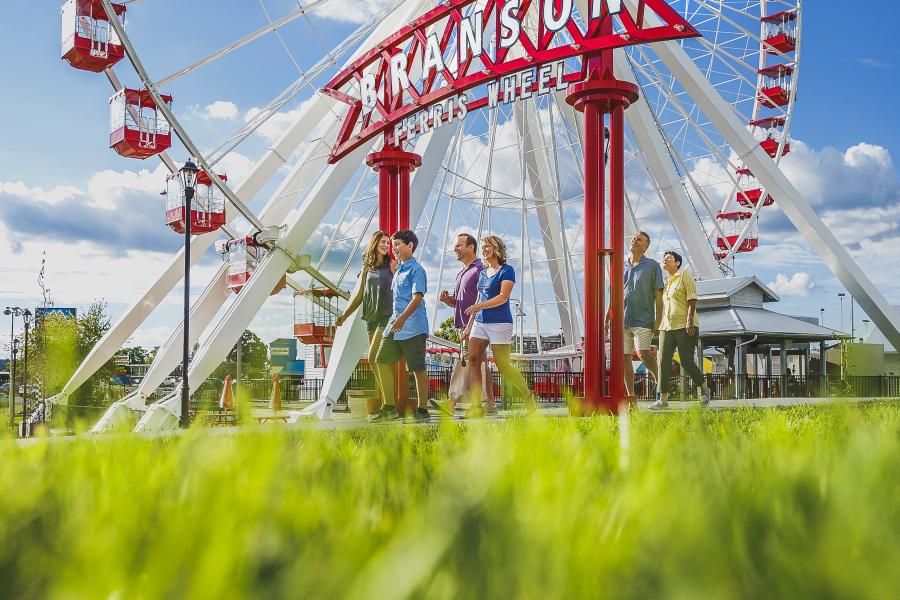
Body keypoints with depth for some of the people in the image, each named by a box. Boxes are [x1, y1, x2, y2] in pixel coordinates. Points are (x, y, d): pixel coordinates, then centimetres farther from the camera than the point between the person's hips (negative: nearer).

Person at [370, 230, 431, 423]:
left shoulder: (416, 270, -9)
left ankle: (422, 410, 7)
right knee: (382, 361, 4)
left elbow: (417, 297, -19)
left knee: (418, 368, -2)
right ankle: (390, 408, 9)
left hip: (413, 327, -9)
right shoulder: (398, 270, 18)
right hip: (395, 325, 9)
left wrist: (403, 318, -30)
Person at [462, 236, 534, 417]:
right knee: (473, 360, -6)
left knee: (503, 366, -4)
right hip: (480, 322, 7)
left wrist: (480, 306, -25)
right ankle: (476, 407, -6)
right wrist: (469, 326, 20)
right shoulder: (483, 273, 18)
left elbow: (503, 297, -16)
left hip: (499, 322, -7)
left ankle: (529, 397, 16)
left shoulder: (507, 270, -4)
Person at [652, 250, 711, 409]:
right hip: (666, 327, 7)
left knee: (686, 362, -6)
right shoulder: (664, 282, 22)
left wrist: (689, 321, -19)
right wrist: (660, 324, 21)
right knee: (663, 362, -4)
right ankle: (663, 399, -4)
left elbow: (692, 300, -8)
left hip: (684, 326, -6)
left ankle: (704, 389, 17)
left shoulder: (684, 275, 1)